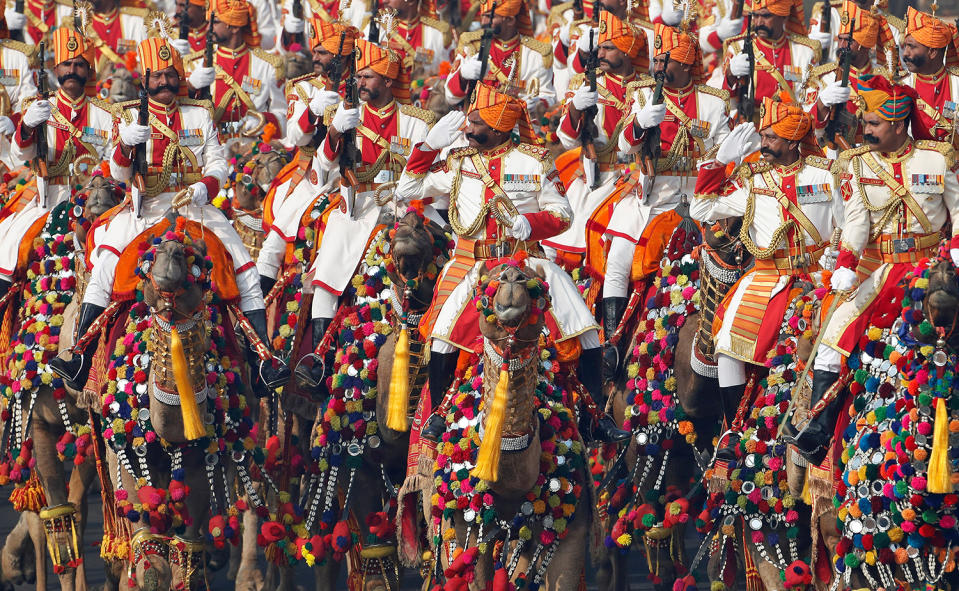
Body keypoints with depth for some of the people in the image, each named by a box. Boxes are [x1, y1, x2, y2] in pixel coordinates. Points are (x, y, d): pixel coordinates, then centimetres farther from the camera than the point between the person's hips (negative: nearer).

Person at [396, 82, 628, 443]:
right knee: (444, 329, -24)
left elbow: (562, 215, 3)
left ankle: (599, 416, -4)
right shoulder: (456, 162, 6)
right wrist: (429, 145, 0)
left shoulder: (535, 160, 2)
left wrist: (530, 223, -18)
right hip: (472, 262, 0)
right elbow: (406, 192, 9)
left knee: (585, 329, -16)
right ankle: (436, 414, -3)